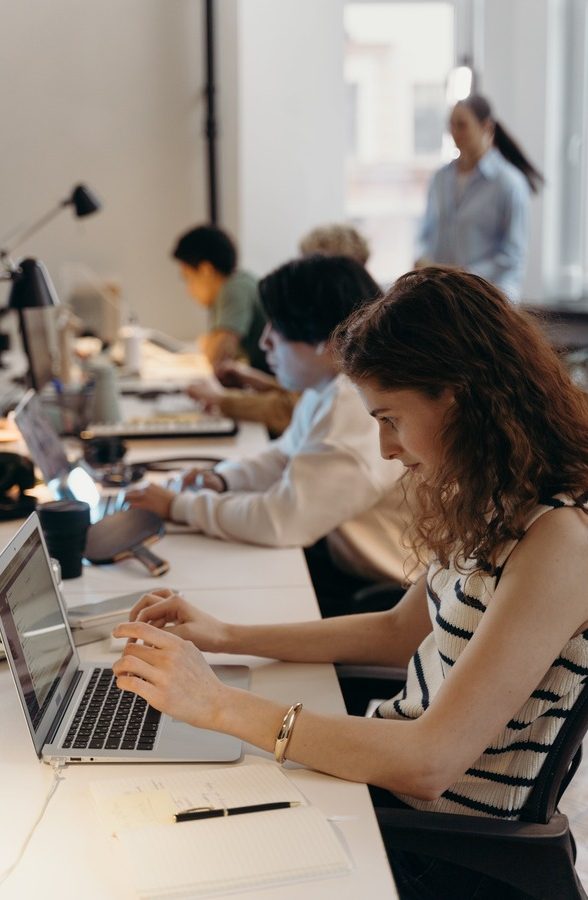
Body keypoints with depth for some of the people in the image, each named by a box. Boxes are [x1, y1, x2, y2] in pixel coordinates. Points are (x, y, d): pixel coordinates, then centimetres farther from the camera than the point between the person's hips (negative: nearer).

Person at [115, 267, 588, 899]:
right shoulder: (494, 505, 3)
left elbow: (428, 762, -29)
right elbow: (401, 633, 13)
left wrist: (217, 704, -27)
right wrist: (224, 637, 5)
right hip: (391, 763, 8)